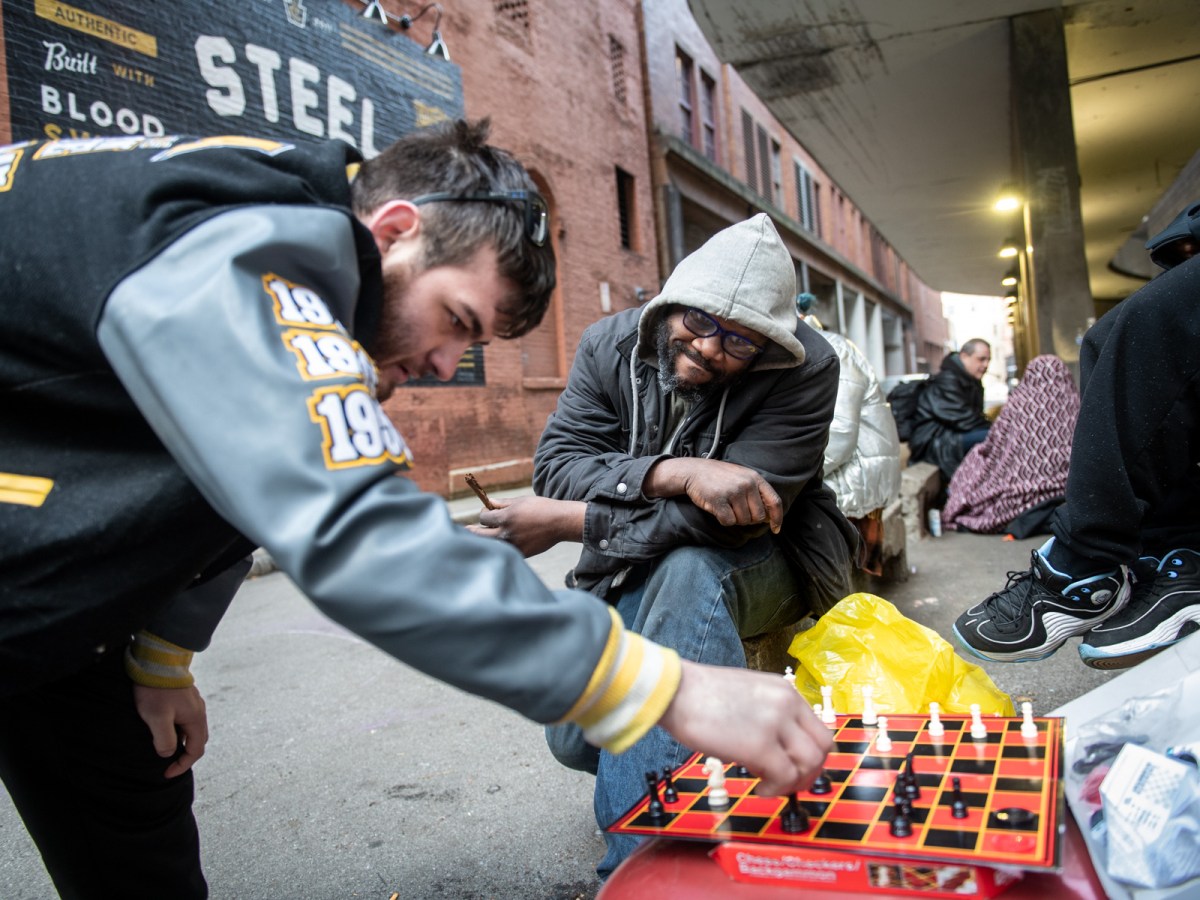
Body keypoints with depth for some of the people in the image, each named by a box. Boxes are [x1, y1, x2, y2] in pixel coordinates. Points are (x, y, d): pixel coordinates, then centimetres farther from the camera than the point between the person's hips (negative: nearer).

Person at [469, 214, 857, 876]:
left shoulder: (805, 370, -23)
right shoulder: (610, 345, -10)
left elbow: (732, 520, -30)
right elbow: (557, 462, -19)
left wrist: (567, 521, -30)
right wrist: (678, 473, -37)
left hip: (760, 566, -3)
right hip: (633, 572, 4)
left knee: (688, 572, -38)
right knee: (577, 740, -9)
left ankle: (640, 853, -31)